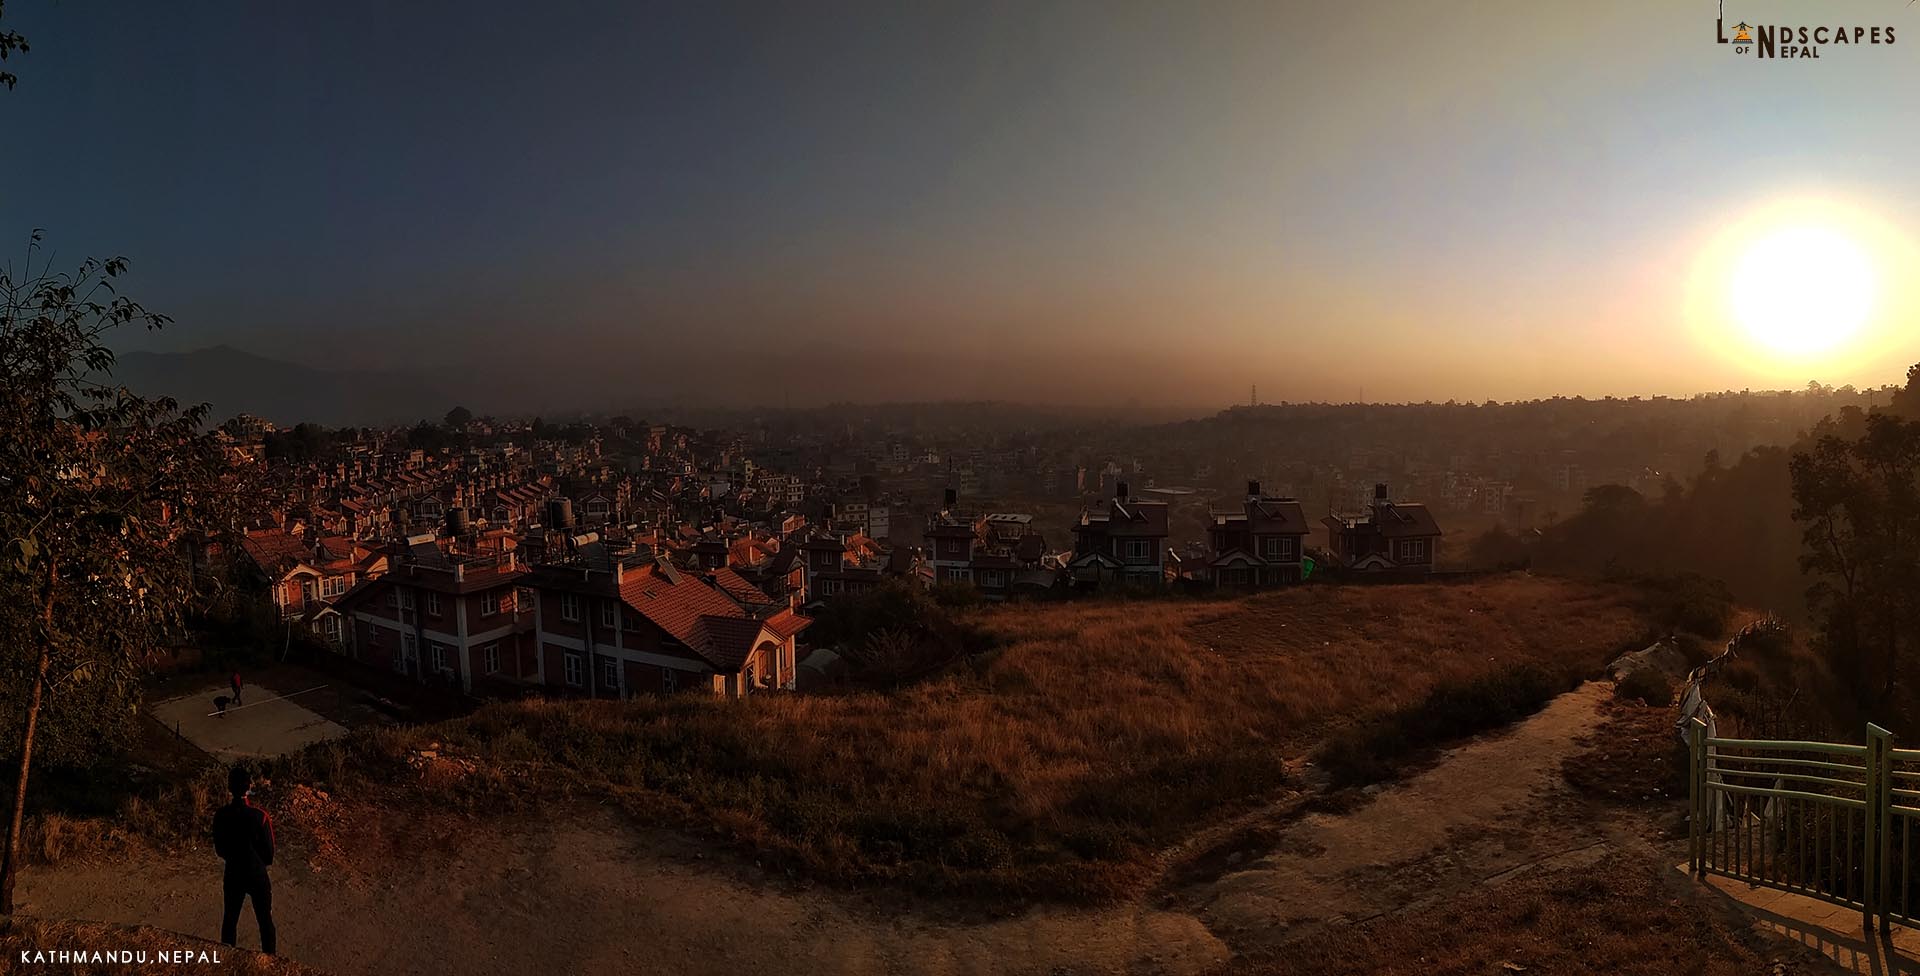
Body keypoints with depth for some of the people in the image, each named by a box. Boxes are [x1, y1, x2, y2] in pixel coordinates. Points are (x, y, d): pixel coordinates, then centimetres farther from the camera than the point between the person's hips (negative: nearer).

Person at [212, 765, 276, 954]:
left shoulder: (220, 815, -12)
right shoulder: (260, 816, -22)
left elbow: (219, 850, 2)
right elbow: (269, 855, -13)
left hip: (233, 876, 3)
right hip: (257, 876, -3)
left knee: (229, 920, 21)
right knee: (265, 922, 12)